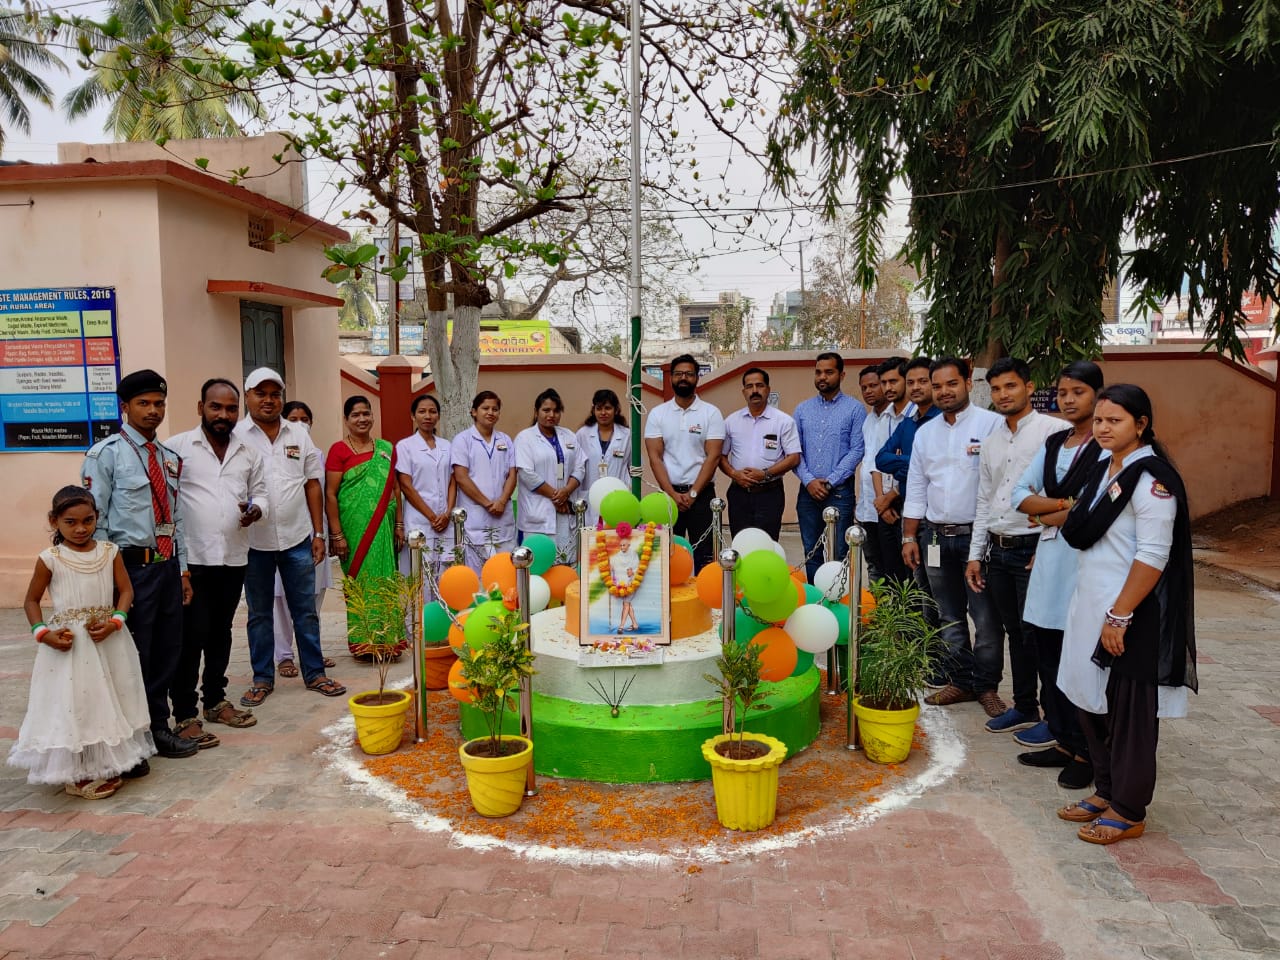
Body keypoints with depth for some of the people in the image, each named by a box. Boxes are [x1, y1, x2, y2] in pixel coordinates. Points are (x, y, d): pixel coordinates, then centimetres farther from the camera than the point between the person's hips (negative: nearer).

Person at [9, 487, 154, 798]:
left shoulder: (110, 552, -1)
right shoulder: (50, 559, -7)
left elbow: (126, 590, -1)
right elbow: (31, 600, 2)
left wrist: (115, 622, -16)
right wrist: (43, 633, -12)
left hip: (108, 639, 3)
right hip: (68, 643, -3)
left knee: (109, 701, 12)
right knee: (72, 705, 1)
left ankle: (109, 764, 27)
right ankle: (77, 774, 15)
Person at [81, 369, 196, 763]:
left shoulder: (170, 458, 13)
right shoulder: (106, 454, -6)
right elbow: (95, 520, -9)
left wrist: (183, 569, 13)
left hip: (168, 565, 6)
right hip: (132, 565, -6)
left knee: (166, 651, 13)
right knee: (133, 654, 1)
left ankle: (158, 729, 28)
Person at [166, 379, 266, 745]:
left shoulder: (249, 452, 9)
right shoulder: (178, 447, -6)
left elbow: (259, 492, 17)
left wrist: (256, 509, -7)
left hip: (234, 559, 5)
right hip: (192, 559, -5)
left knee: (220, 633, 17)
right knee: (191, 637, -2)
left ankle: (216, 701, 31)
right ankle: (185, 716, 8)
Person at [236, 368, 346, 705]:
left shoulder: (299, 434, 6)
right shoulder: (235, 436, -2)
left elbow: (313, 485, 7)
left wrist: (319, 533, 5)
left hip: (297, 538, 2)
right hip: (254, 541, -2)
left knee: (306, 610, 9)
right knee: (259, 613, 11)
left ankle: (314, 673, 20)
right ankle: (262, 679, 23)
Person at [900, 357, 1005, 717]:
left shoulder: (992, 424, -8)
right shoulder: (925, 433, 11)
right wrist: (910, 537, 10)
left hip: (978, 534, -6)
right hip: (936, 536, 6)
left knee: (985, 616, 0)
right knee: (949, 616, 14)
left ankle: (987, 685, 15)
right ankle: (961, 682, 26)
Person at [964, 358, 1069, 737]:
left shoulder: (1054, 431, -9)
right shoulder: (991, 441, 14)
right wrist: (976, 555, 15)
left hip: (1034, 549, -7)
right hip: (998, 550, 7)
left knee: (1037, 635, -1)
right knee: (1015, 633, 16)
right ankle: (1024, 707, 29)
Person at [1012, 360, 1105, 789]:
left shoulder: (1108, 447, -8)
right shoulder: (1053, 443, 14)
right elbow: (1020, 494, 8)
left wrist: (1044, 514, -3)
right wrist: (1066, 504, -7)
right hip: (1048, 557, 7)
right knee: (1047, 655, 11)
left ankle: (1084, 752, 15)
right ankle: (1061, 741, 25)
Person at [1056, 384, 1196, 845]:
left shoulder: (1152, 478, -16)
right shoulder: (1102, 470, 10)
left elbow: (1153, 556, -21)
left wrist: (1119, 616, -20)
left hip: (1132, 616, -8)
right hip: (1091, 606, 8)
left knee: (1129, 713, 4)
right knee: (1092, 702, 16)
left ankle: (1128, 811, 19)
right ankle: (1105, 791, 31)